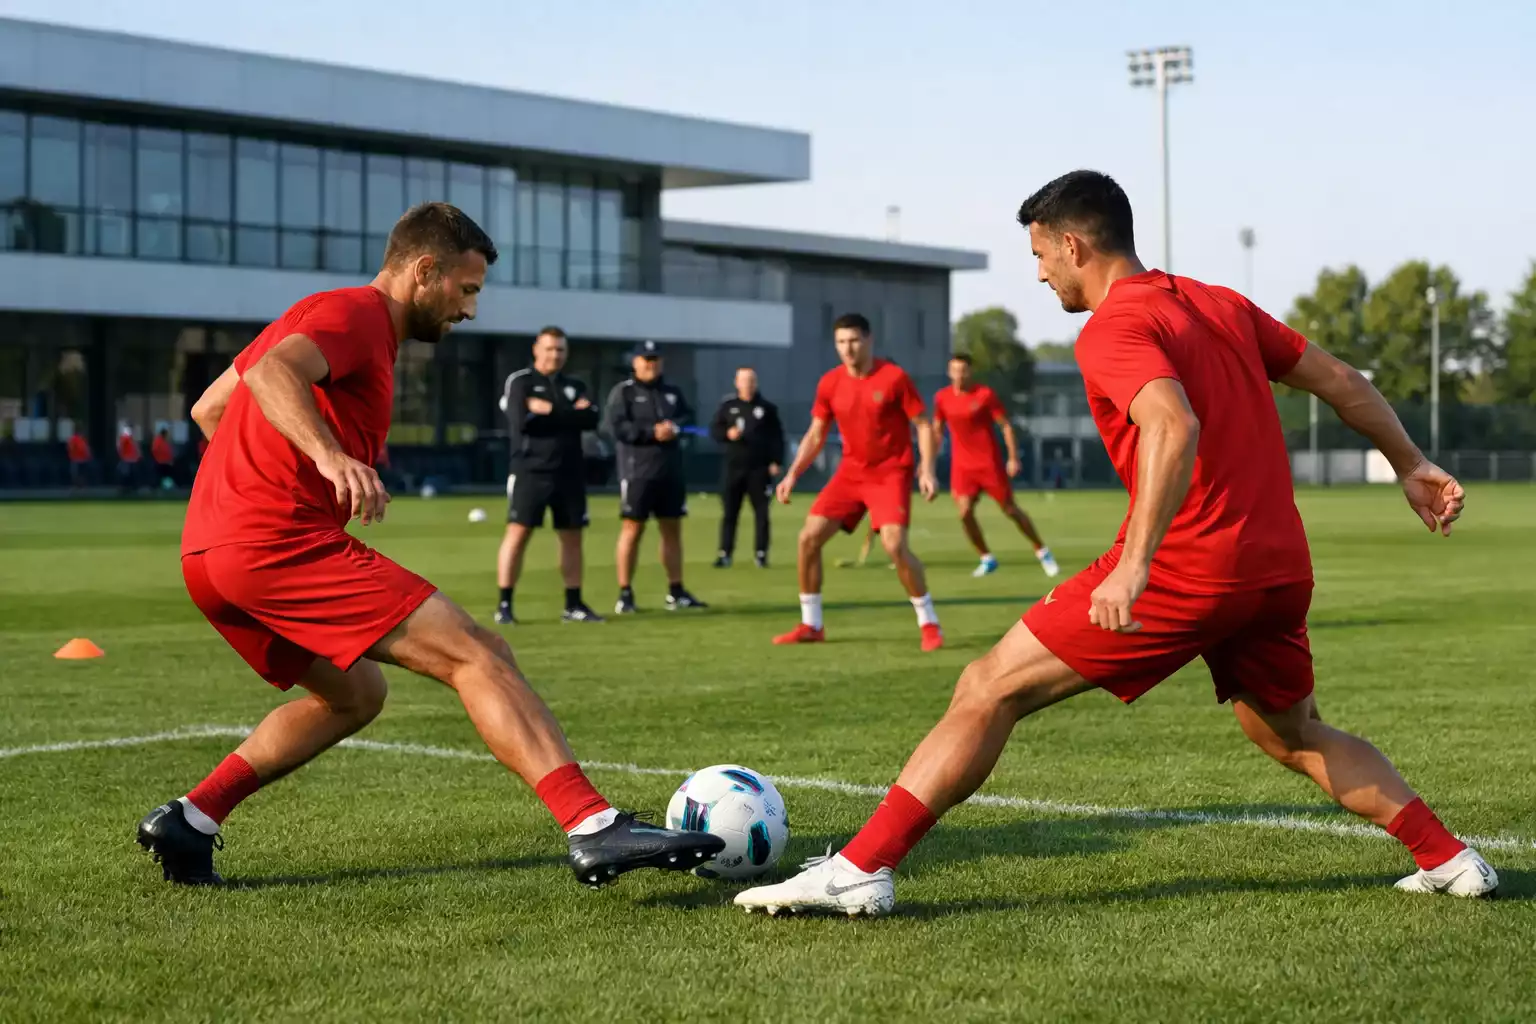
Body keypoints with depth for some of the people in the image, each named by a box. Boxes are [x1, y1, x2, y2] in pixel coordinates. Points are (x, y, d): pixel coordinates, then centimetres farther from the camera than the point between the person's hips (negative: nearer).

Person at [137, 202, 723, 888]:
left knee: (353, 695, 25)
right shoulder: (354, 312, -5)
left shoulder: (318, 312, 25)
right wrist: (330, 455, -42)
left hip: (210, 555, 10)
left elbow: (208, 408, 29)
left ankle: (188, 821, 16)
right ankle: (594, 827, -26)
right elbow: (269, 372, -26)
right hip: (283, 544, -10)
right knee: (478, 656, -14)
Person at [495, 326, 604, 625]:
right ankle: (504, 605, -6)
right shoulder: (519, 382, 1)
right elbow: (523, 421, -16)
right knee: (518, 533, -9)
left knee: (572, 536, 6)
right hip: (530, 470, -5)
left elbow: (591, 420, -3)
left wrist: (550, 411, -11)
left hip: (569, 473, 5)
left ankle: (574, 605, 13)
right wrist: (569, 415, -8)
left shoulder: (575, 386, 15)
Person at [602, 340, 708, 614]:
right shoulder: (623, 392, 0)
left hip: (671, 471, 6)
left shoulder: (673, 392, 17)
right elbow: (615, 426, -12)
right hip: (637, 471, -5)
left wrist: (675, 428, -13)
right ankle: (625, 594, -2)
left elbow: (689, 417, 9)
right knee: (632, 530, -6)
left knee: (672, 529, 8)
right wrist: (652, 432, -17)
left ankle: (676, 592, 16)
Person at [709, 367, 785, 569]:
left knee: (761, 513, 1)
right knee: (729, 512, 1)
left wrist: (776, 461, -6)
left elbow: (777, 436, 4)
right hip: (734, 468, 1)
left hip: (760, 469, -1)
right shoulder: (728, 406, 8)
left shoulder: (767, 408, 5)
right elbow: (714, 429, 7)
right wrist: (727, 434, -14)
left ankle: (761, 554, 7)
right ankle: (725, 554, 6)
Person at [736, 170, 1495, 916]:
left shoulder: (1112, 329, -9)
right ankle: (1449, 860, 26)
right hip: (1281, 569, 8)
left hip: (1185, 569, -8)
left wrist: (1133, 566, -32)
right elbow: (1341, 382, 20)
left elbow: (1175, 428, -27)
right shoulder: (1221, 306, 15)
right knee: (1297, 739, 30)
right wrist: (1411, 465, 31)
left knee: (989, 691, -4)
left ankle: (860, 870, -8)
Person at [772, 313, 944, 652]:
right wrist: (793, 474, -1)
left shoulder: (894, 377, -11)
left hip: (891, 473, -5)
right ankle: (811, 625, 11)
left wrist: (927, 470, -18)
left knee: (894, 544, -22)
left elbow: (923, 425, -6)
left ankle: (929, 623, -4)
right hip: (850, 472, 5)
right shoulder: (830, 383, 1)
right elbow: (815, 435, 10)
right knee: (809, 538, -4)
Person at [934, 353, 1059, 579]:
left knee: (1011, 510, 3)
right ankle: (987, 559, 4)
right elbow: (937, 430, 13)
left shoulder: (985, 395, -10)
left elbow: (1006, 426, -6)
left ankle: (1042, 552, 19)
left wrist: (1013, 457, -13)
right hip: (962, 465, 3)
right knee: (964, 512, -11)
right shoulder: (942, 398, 2)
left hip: (989, 463, -3)